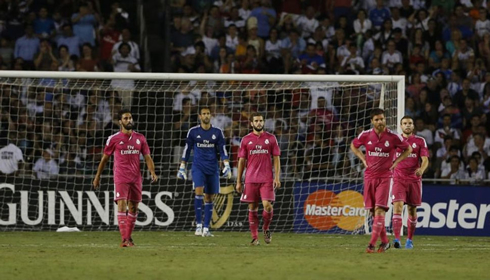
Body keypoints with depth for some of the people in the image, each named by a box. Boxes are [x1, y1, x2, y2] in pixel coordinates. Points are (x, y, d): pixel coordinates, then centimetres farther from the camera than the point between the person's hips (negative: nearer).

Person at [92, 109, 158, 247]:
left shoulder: (140, 138, 8)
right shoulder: (114, 139, -1)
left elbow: (147, 157, 7)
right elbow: (105, 158, 7)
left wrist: (152, 172, -10)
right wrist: (97, 176, 10)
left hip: (136, 178, 4)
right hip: (120, 178, -4)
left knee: (133, 207, 8)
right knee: (122, 205, -15)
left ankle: (128, 237, 20)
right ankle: (124, 239, -20)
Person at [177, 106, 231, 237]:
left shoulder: (217, 132, 6)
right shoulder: (193, 132, 3)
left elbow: (222, 150, 5)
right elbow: (187, 150, 9)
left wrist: (227, 166, -7)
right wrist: (182, 167, 8)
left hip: (212, 168, 2)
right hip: (198, 167, -2)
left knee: (209, 197, 3)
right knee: (199, 191, -22)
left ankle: (206, 228, 8)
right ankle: (198, 224, -18)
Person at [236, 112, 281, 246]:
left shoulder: (271, 138, 6)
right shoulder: (246, 140, 7)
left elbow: (276, 158, 6)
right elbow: (241, 161, 9)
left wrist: (277, 177, -4)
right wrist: (238, 181, 5)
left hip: (266, 179, -1)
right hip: (250, 179, 1)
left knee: (267, 205, -12)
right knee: (252, 208, 1)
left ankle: (266, 229, 14)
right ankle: (254, 237, 7)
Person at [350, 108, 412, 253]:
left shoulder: (393, 137, -6)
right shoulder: (366, 135, 0)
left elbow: (408, 149, 9)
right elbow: (353, 146, 19)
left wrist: (396, 162, 1)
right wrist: (363, 159, 7)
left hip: (385, 177, -3)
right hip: (369, 176, 3)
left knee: (379, 209, -14)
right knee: (373, 210, 6)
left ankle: (372, 244, -17)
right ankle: (384, 241, 20)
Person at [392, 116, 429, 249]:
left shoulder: (420, 141, 4)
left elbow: (425, 160, -4)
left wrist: (421, 169, -24)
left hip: (414, 179, 1)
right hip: (398, 179, -1)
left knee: (412, 209, 7)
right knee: (398, 206, -17)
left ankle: (409, 239, 22)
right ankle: (397, 239, -26)